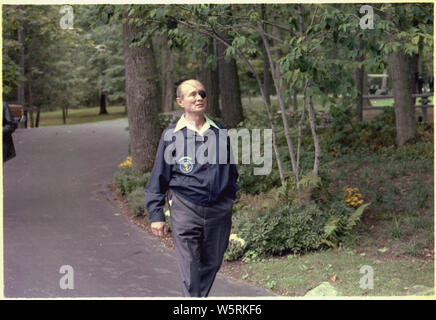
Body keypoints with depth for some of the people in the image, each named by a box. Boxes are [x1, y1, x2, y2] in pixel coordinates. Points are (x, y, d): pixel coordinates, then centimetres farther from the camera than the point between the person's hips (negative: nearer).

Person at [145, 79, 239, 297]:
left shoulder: (220, 132, 9)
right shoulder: (171, 135, 1)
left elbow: (231, 170, 21)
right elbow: (158, 177, 4)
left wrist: (230, 197, 15)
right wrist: (156, 215, 1)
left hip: (218, 210, 3)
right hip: (185, 209, -3)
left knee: (211, 264, 10)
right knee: (190, 269, -6)